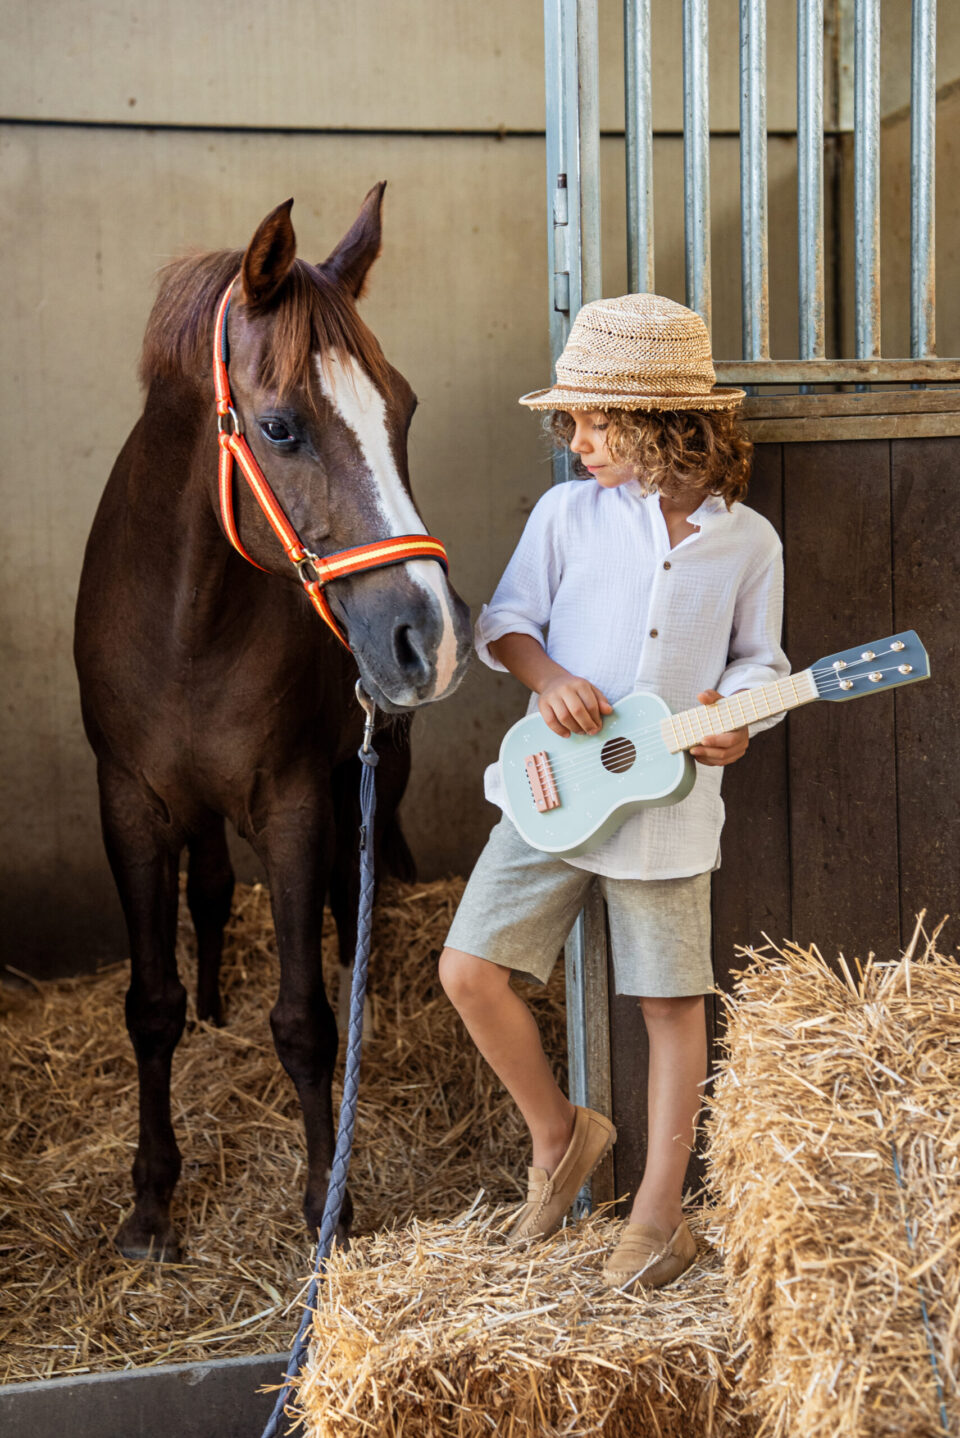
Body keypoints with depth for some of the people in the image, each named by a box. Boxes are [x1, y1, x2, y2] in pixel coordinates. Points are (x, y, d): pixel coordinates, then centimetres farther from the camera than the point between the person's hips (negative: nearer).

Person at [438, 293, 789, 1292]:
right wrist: (547, 675, -15)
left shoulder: (747, 541, 1)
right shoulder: (568, 511, 2)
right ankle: (558, 1133, 20)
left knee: (673, 1001, 4)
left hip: (670, 800, -1)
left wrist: (735, 717, -12)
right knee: (469, 969, -5)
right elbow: (505, 620, 5)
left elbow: (757, 660, 9)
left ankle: (659, 1214, 19)